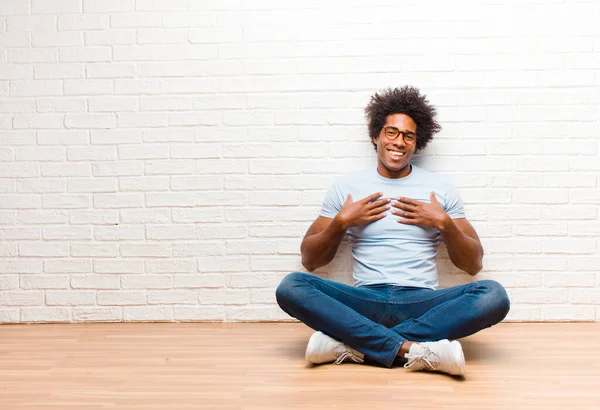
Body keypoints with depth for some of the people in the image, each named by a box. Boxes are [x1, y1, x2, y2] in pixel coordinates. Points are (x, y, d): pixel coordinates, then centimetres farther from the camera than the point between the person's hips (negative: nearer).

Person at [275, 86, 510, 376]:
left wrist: (444, 223, -5)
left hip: (422, 303, 1)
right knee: (291, 287, -25)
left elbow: (473, 265, 9)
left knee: (493, 295, -28)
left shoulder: (440, 188, 11)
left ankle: (353, 344, -28)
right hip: (366, 302, 0)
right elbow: (309, 261, 9)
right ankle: (414, 349, -31)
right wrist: (341, 222, -5)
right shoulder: (347, 186, 10)